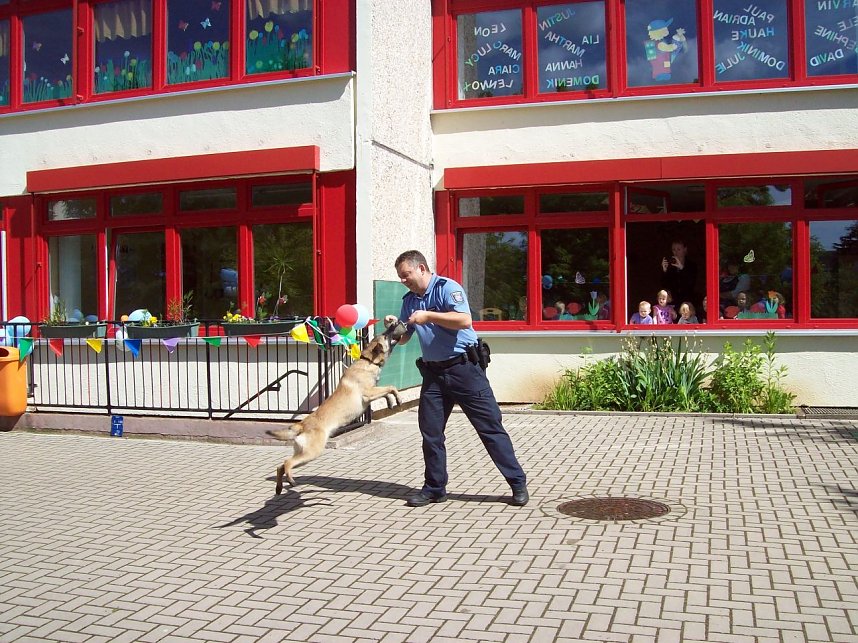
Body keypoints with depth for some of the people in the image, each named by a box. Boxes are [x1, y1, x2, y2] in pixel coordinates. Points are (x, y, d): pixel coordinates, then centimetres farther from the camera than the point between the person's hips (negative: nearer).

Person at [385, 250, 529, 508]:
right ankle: (434, 487, 20)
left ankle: (518, 483, 5)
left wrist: (428, 316, -22)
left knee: (490, 426, -3)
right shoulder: (409, 300, 12)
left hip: (464, 368, -7)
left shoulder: (446, 287, -10)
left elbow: (464, 320, -24)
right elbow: (403, 338, 18)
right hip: (433, 372, 7)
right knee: (430, 431, 6)